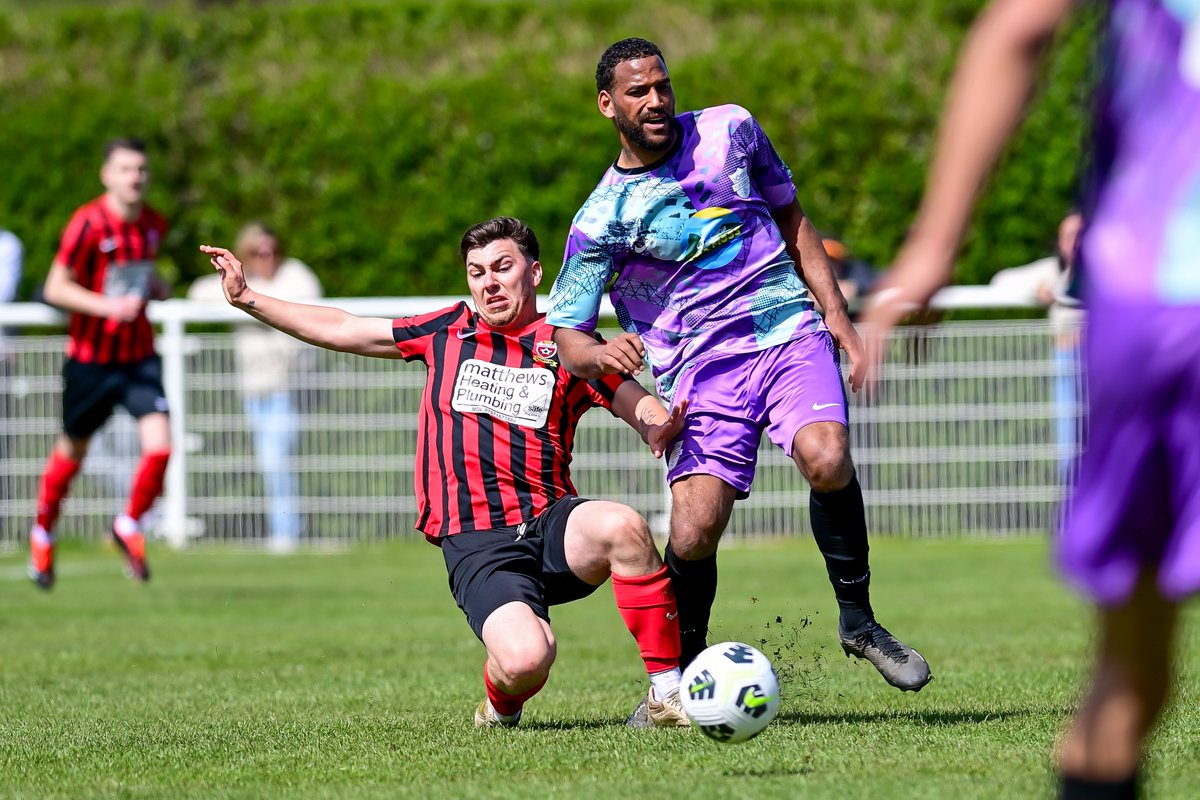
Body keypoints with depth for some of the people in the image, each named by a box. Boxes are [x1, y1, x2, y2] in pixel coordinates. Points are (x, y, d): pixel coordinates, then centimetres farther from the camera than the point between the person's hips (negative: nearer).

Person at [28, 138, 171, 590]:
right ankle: (43, 533, 36)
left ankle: (130, 526, 9)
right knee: (72, 451, 11)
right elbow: (56, 289, -15)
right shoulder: (89, 223, -16)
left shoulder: (153, 225, 2)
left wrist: (156, 289, 3)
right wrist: (108, 306, -27)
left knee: (159, 444, -15)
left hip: (139, 355, 4)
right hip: (90, 356, -4)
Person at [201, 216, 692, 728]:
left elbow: (644, 408, 5)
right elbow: (342, 330, 24)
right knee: (525, 660, -29)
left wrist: (661, 428, -20)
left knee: (623, 527, -36)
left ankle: (667, 692, -21)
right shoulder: (448, 331, 17)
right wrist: (246, 298, 23)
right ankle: (501, 705, 12)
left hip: (551, 522, 0)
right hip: (476, 543, 0)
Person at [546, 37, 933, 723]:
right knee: (694, 531, -17)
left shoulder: (730, 131, 7)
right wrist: (603, 354, -22)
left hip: (789, 333, 1)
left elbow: (791, 217, 20)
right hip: (699, 369, -1)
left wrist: (836, 312, 11)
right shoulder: (600, 220, 0)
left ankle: (858, 621, -8)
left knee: (826, 458, -29)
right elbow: (565, 334, 2)